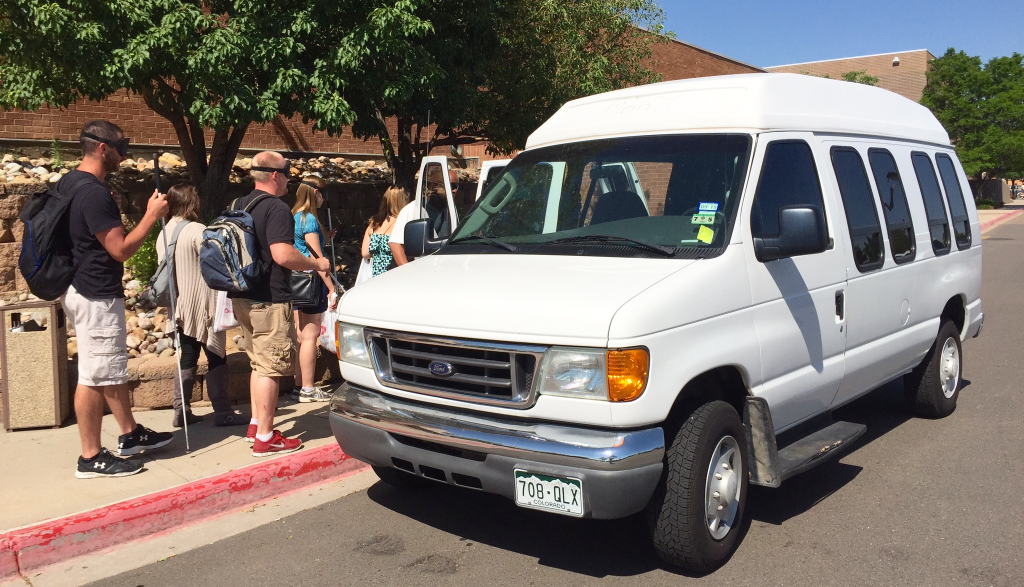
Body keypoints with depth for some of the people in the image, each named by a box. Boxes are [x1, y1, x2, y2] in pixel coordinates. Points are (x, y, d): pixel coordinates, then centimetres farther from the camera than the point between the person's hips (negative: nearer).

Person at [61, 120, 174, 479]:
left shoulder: (68, 183, 9)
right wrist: (152, 215, -14)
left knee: (112, 367, 18)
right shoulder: (94, 194, -22)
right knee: (95, 376, -1)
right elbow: (121, 249, -21)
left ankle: (130, 435, 30)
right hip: (95, 296, -11)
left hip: (80, 287, 11)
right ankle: (91, 458, 9)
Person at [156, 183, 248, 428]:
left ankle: (181, 412, 13)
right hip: (202, 305, -7)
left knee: (187, 359, 12)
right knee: (217, 358, -1)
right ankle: (222, 412, 1)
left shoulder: (163, 234, 9)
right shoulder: (197, 231, -13)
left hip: (180, 307, 7)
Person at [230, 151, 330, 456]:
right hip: (269, 300, -9)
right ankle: (265, 438, 2)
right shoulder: (276, 208, -16)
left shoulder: (239, 205, 13)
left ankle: (256, 425, 28)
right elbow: (283, 254, -26)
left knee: (258, 363, 20)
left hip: (242, 298, 9)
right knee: (270, 368, -3)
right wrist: (317, 264, -11)